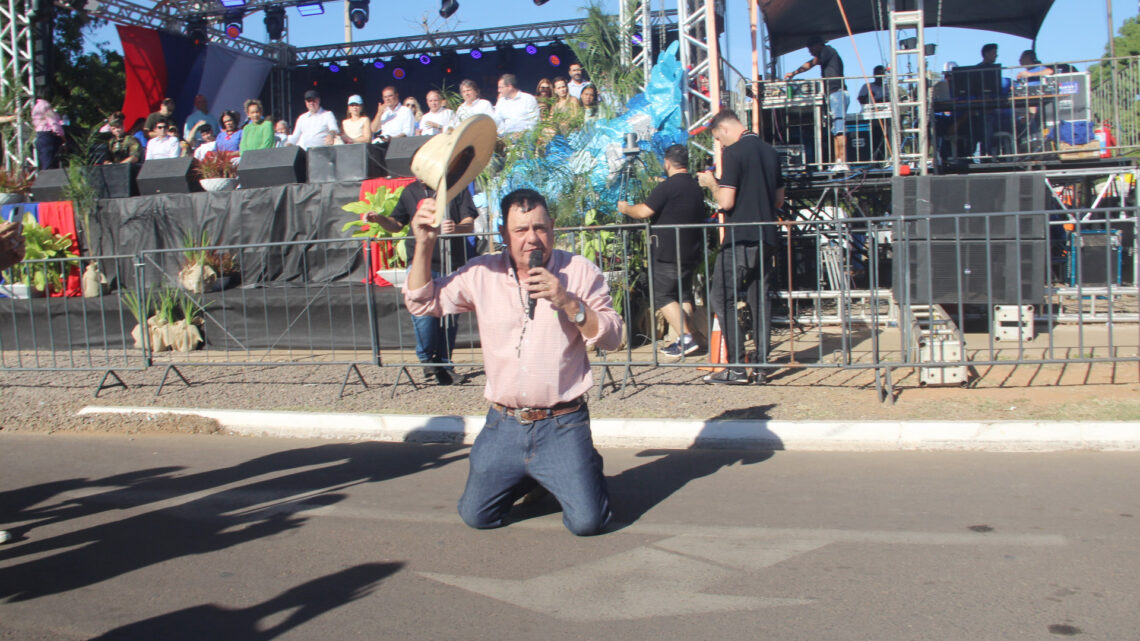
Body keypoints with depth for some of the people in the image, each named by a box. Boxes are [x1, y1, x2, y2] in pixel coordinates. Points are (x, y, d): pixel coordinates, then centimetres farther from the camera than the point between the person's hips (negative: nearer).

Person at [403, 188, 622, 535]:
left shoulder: (580, 272, -2)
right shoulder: (481, 274, 3)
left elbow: (612, 336, -6)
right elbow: (421, 302, 6)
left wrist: (569, 304, -20)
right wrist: (424, 246, -6)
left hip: (562, 425, -3)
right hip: (504, 426, 3)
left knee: (587, 521, -11)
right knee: (476, 516, 9)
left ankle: (586, 469, 23)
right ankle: (531, 477, 37)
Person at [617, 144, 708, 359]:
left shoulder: (668, 186, -15)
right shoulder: (696, 187, 12)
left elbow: (644, 211, -18)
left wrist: (625, 208, 1)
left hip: (667, 254, -8)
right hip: (690, 252, 8)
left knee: (662, 295, -2)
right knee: (683, 295, 15)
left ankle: (687, 337, -10)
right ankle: (686, 340, 13)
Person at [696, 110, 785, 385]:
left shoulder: (733, 153, -11)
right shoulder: (770, 151, 13)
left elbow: (726, 202, -16)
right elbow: (779, 199, 19)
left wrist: (712, 184, 2)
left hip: (740, 239, -8)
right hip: (766, 237, 8)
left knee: (722, 298, -2)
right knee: (760, 300, 11)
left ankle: (737, 368, -6)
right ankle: (761, 366, 11)